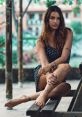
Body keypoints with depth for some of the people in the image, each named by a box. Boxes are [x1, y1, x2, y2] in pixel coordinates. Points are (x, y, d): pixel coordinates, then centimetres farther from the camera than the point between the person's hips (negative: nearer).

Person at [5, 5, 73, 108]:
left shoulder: (67, 33, -1)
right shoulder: (41, 40, -3)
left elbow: (64, 57, -11)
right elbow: (44, 63, -18)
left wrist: (50, 66, -30)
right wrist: (49, 76, -40)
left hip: (59, 74, 2)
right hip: (42, 76, -2)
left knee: (65, 87, -36)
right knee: (66, 67, -33)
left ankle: (27, 98, -34)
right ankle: (43, 95, -41)